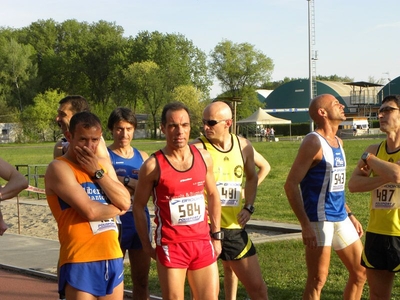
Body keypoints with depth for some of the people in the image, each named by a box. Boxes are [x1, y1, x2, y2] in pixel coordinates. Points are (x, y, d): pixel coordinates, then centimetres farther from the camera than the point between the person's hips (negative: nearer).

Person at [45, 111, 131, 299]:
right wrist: (115, 209, 0)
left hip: (113, 257, 7)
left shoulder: (103, 164, 14)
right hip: (80, 261, -7)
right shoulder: (59, 168, -8)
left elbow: (125, 202, 2)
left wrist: (97, 172, -6)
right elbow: (89, 211, -18)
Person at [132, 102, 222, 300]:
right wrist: (147, 245, 0)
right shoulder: (153, 165, -10)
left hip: (202, 242, 4)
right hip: (170, 246, -4)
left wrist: (216, 234, 14)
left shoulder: (204, 157, 3)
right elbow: (138, 207, -1)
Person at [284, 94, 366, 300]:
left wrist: (349, 214, 18)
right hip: (319, 219, -9)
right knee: (317, 281, -3)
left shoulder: (338, 143, 13)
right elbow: (291, 184, -18)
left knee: (360, 273, 13)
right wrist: (305, 225, -23)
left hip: (341, 219, 9)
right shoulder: (314, 142, -13)